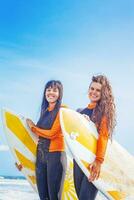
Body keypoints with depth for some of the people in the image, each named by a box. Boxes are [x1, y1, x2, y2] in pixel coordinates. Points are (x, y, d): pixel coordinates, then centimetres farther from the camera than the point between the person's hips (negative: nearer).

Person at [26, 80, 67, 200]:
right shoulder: (45, 111, 13)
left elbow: (52, 134, -11)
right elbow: (41, 134, 13)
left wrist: (33, 127, 0)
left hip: (55, 154, -6)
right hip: (41, 154, 6)